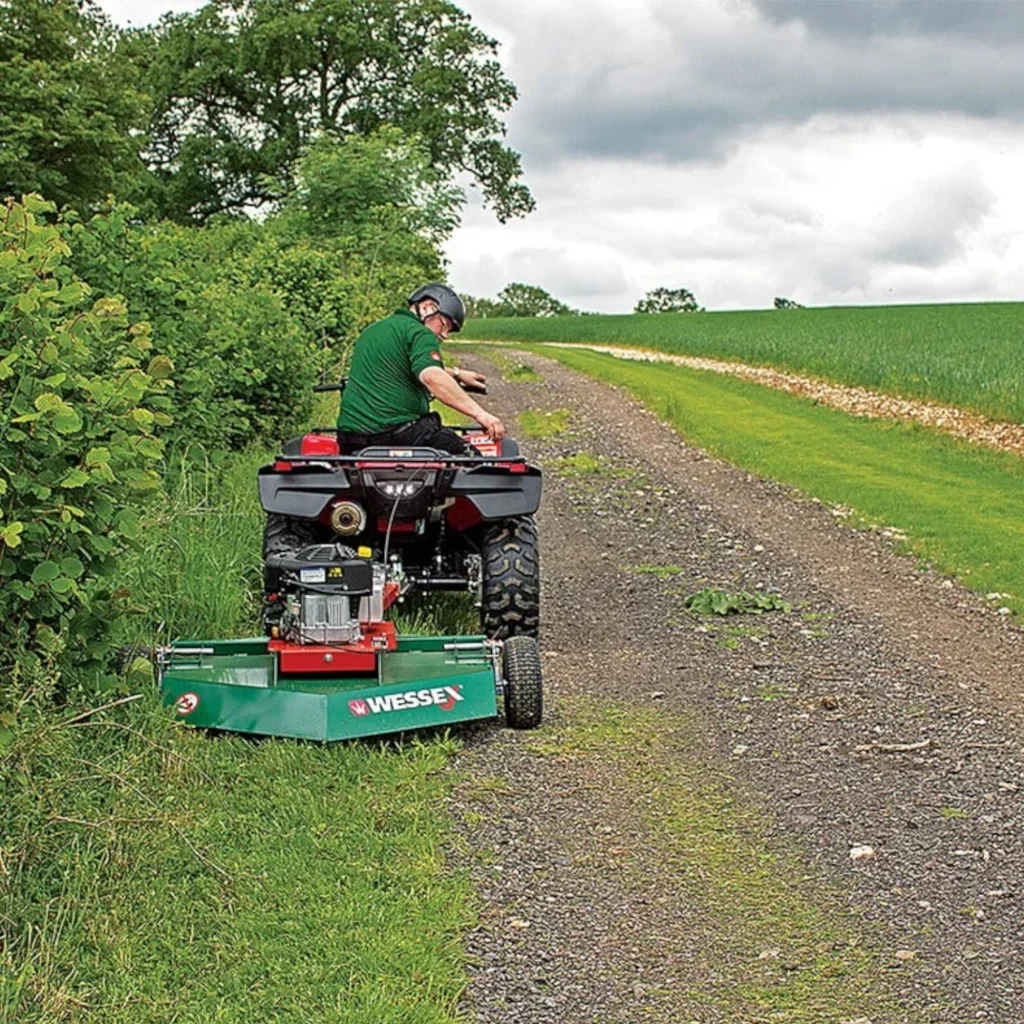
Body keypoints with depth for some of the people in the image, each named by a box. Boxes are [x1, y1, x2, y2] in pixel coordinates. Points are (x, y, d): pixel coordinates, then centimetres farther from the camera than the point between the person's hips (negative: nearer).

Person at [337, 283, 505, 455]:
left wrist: (456, 373, 44)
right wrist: (479, 413, -30)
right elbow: (431, 377, -26)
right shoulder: (419, 334, -7)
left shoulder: (371, 331, 22)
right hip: (397, 432, -8)